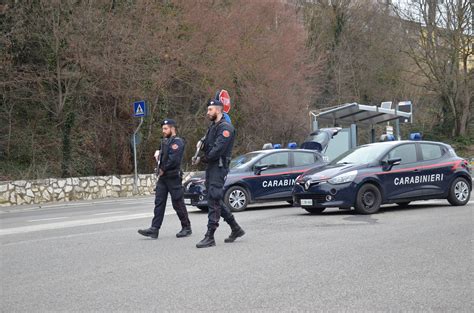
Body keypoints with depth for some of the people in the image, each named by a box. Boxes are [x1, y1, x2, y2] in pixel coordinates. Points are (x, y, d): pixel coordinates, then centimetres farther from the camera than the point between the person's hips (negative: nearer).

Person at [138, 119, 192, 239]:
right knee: (159, 202, 1)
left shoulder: (177, 142, -10)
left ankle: (186, 228, 10)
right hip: (162, 177, 9)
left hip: (173, 177, -9)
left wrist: (163, 169, -12)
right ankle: (154, 229, -2)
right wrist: (158, 154, 6)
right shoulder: (165, 141, 19)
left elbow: (173, 160, -20)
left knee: (178, 203, -1)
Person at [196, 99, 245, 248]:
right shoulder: (213, 127, 20)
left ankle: (210, 237, -11)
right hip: (211, 167, 10)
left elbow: (218, 148, -20)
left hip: (219, 167, -10)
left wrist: (206, 158, -8)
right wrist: (204, 157, 1)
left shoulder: (225, 127, -11)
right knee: (217, 201, 13)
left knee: (214, 201, -11)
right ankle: (236, 229, 24)